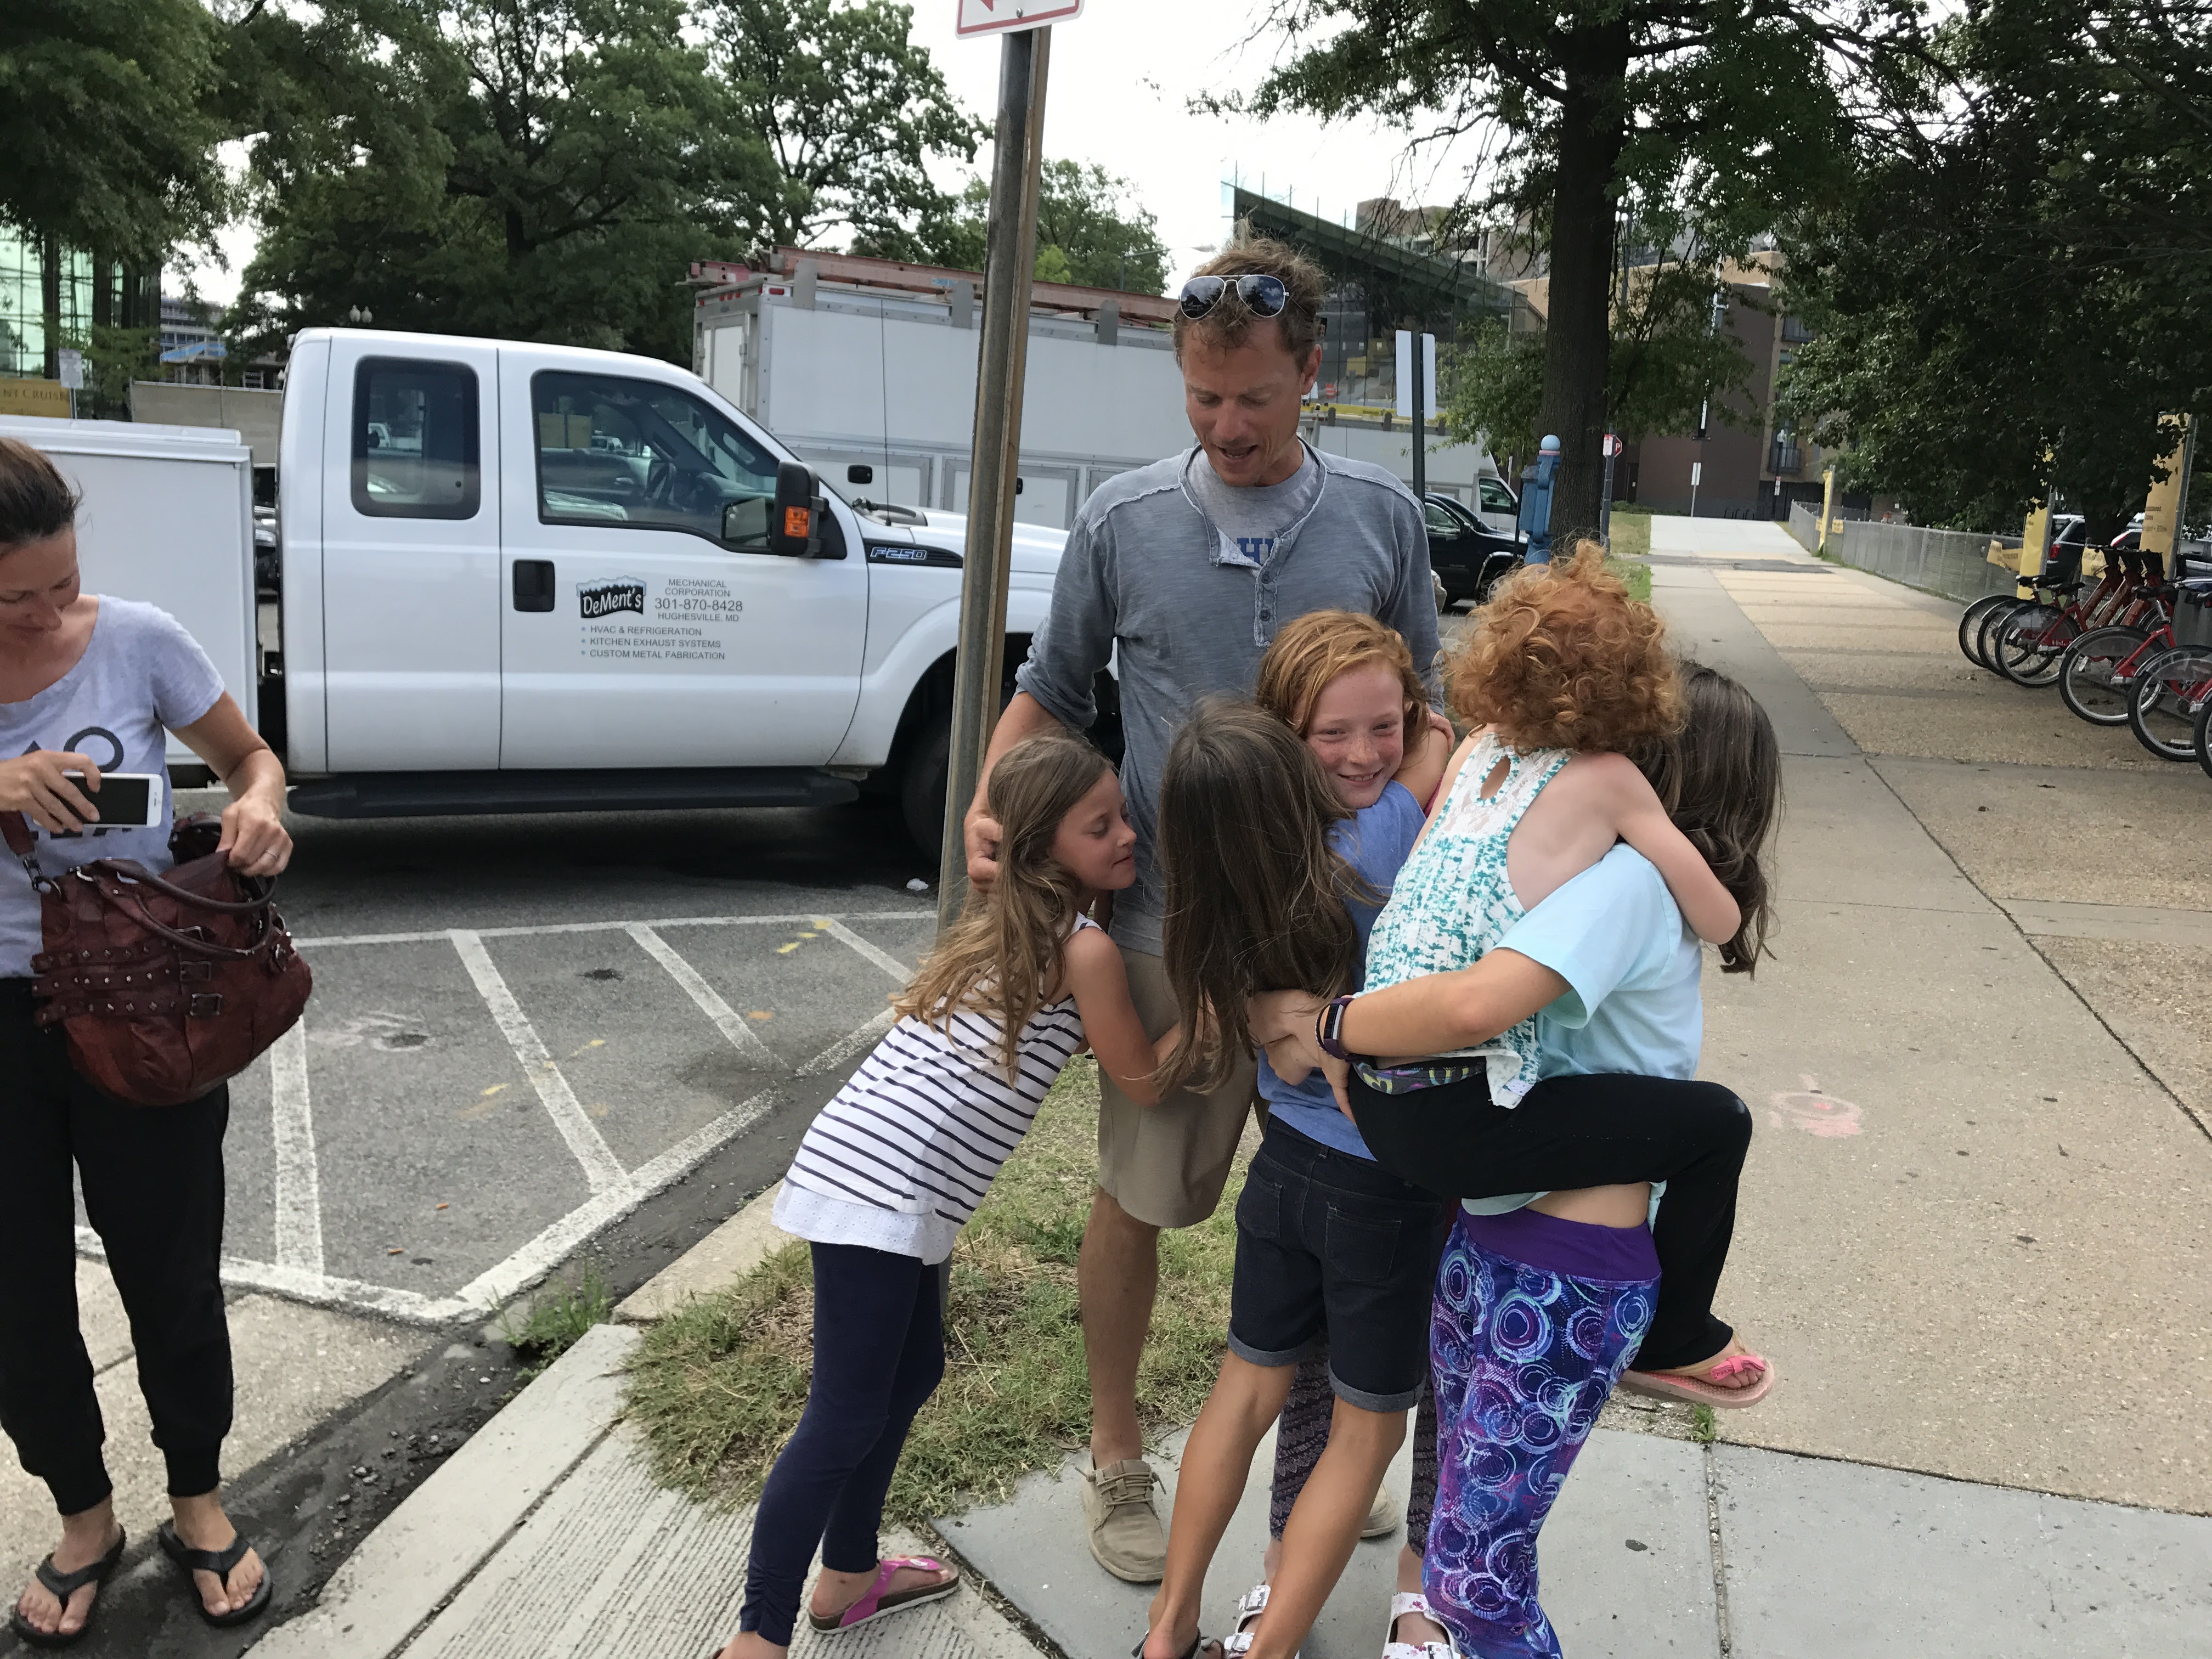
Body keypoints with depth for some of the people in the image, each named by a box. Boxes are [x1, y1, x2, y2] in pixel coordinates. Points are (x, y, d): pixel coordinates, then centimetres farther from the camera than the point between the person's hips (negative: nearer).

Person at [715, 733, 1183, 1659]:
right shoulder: (1086, 950, -10)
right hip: (884, 1189, -10)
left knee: (913, 1372, 23)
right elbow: (1142, 1081, 0)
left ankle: (848, 1576, 37)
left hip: (878, 1171, 10)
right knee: (846, 1422, -2)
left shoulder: (1007, 923, 15)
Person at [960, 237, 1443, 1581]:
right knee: (1142, 1196, 10)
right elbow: (1056, 688, 7)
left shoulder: (1382, 516, 1)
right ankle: (1118, 1457, 31)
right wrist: (992, 803, -10)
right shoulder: (1124, 520, -2)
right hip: (1174, 919, -1)